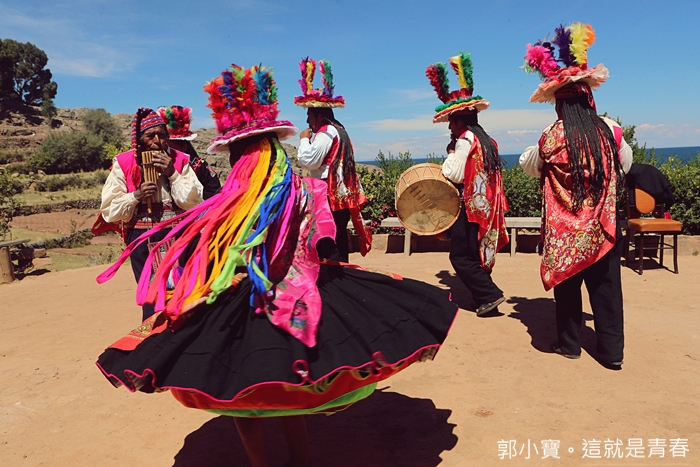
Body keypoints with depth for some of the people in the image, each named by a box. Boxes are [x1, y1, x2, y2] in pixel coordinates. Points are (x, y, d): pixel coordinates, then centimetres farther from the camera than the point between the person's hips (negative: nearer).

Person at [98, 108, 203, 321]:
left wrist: (172, 173, -13)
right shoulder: (123, 165, -2)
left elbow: (193, 202, -6)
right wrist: (136, 195, -17)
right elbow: (109, 211, -3)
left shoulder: (179, 161, 1)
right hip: (143, 240, -1)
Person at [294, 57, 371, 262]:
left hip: (331, 195, -10)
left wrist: (304, 139, -4)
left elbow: (308, 160, -17)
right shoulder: (337, 130, 20)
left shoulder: (326, 132, -10)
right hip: (340, 193, 10)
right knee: (338, 239, 12)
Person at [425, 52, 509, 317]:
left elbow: (455, 175, -17)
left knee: (460, 257, -4)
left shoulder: (466, 139, -14)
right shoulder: (486, 140, 15)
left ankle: (490, 295, -5)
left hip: (469, 206, -10)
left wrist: (450, 155, -2)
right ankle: (486, 298, 19)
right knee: (475, 254, 15)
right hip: (485, 206, 10)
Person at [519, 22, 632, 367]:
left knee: (568, 284, 11)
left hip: (564, 226, -2)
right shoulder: (609, 130, -5)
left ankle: (569, 343, 22)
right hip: (603, 224, 2)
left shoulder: (550, 136, -12)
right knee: (606, 285, 9)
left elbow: (528, 165, 5)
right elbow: (626, 165, 11)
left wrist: (535, 156, 24)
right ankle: (611, 350, 15)